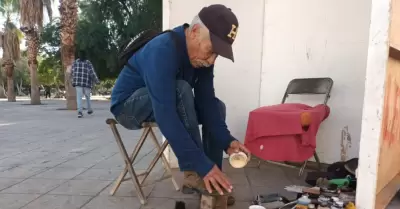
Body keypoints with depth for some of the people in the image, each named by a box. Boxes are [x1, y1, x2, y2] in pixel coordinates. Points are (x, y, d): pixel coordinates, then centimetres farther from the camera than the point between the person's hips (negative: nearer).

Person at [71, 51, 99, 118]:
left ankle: (80, 111, -20)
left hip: (78, 82, 0)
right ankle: (89, 110, 27)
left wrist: (74, 79, 26)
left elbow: (72, 72, 10)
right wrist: (96, 80, -2)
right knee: (87, 96, 17)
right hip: (86, 82, 0)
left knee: (79, 97, -4)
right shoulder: (88, 63, 1)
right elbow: (92, 72, -6)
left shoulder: (75, 62, 7)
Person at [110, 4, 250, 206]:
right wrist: (202, 165, -40)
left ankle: (212, 181, -4)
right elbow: (165, 116, -40)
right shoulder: (163, 50, -33)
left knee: (217, 106, -4)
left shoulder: (201, 56, -9)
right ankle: (193, 174, -25)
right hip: (128, 106, -7)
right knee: (181, 90, -33)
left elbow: (206, 102, -11)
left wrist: (226, 141, -25)